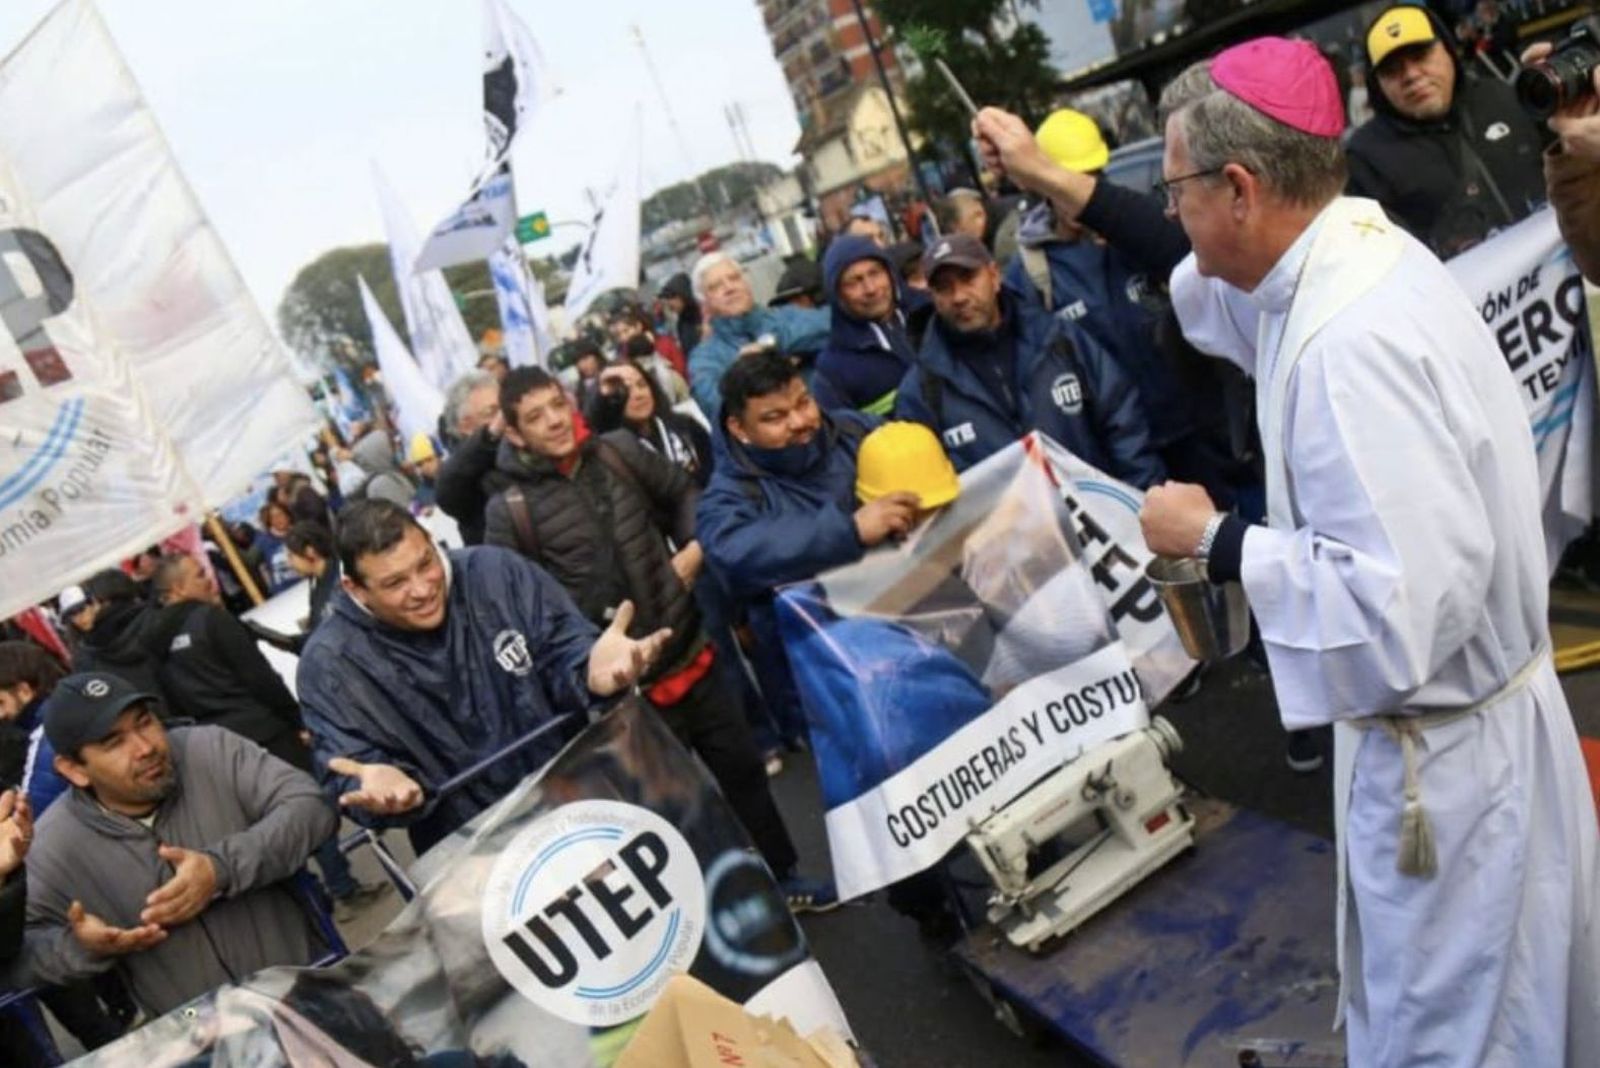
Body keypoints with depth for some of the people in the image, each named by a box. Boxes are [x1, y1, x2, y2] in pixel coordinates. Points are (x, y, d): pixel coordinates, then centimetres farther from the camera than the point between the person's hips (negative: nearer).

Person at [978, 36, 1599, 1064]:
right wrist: (1051, 181, 21)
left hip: (1442, 752, -9)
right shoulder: (1351, 245, -2)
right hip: (1451, 723, 9)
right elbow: (1212, 279, 18)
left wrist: (1214, 539, -22)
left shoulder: (1350, 343, -32)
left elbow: (1397, 607, -35)